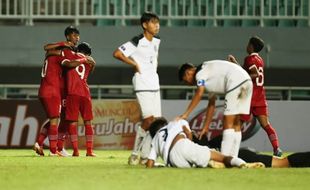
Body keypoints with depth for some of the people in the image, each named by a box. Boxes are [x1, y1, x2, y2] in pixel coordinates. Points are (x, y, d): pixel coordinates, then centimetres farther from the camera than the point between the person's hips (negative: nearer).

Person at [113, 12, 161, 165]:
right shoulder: (137, 42, -12)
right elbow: (117, 54, -19)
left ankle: (145, 156, 7)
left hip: (154, 84, 8)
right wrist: (134, 64, -12)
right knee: (148, 119, -16)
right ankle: (135, 153, -7)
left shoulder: (156, 41, 12)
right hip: (142, 84, -8)